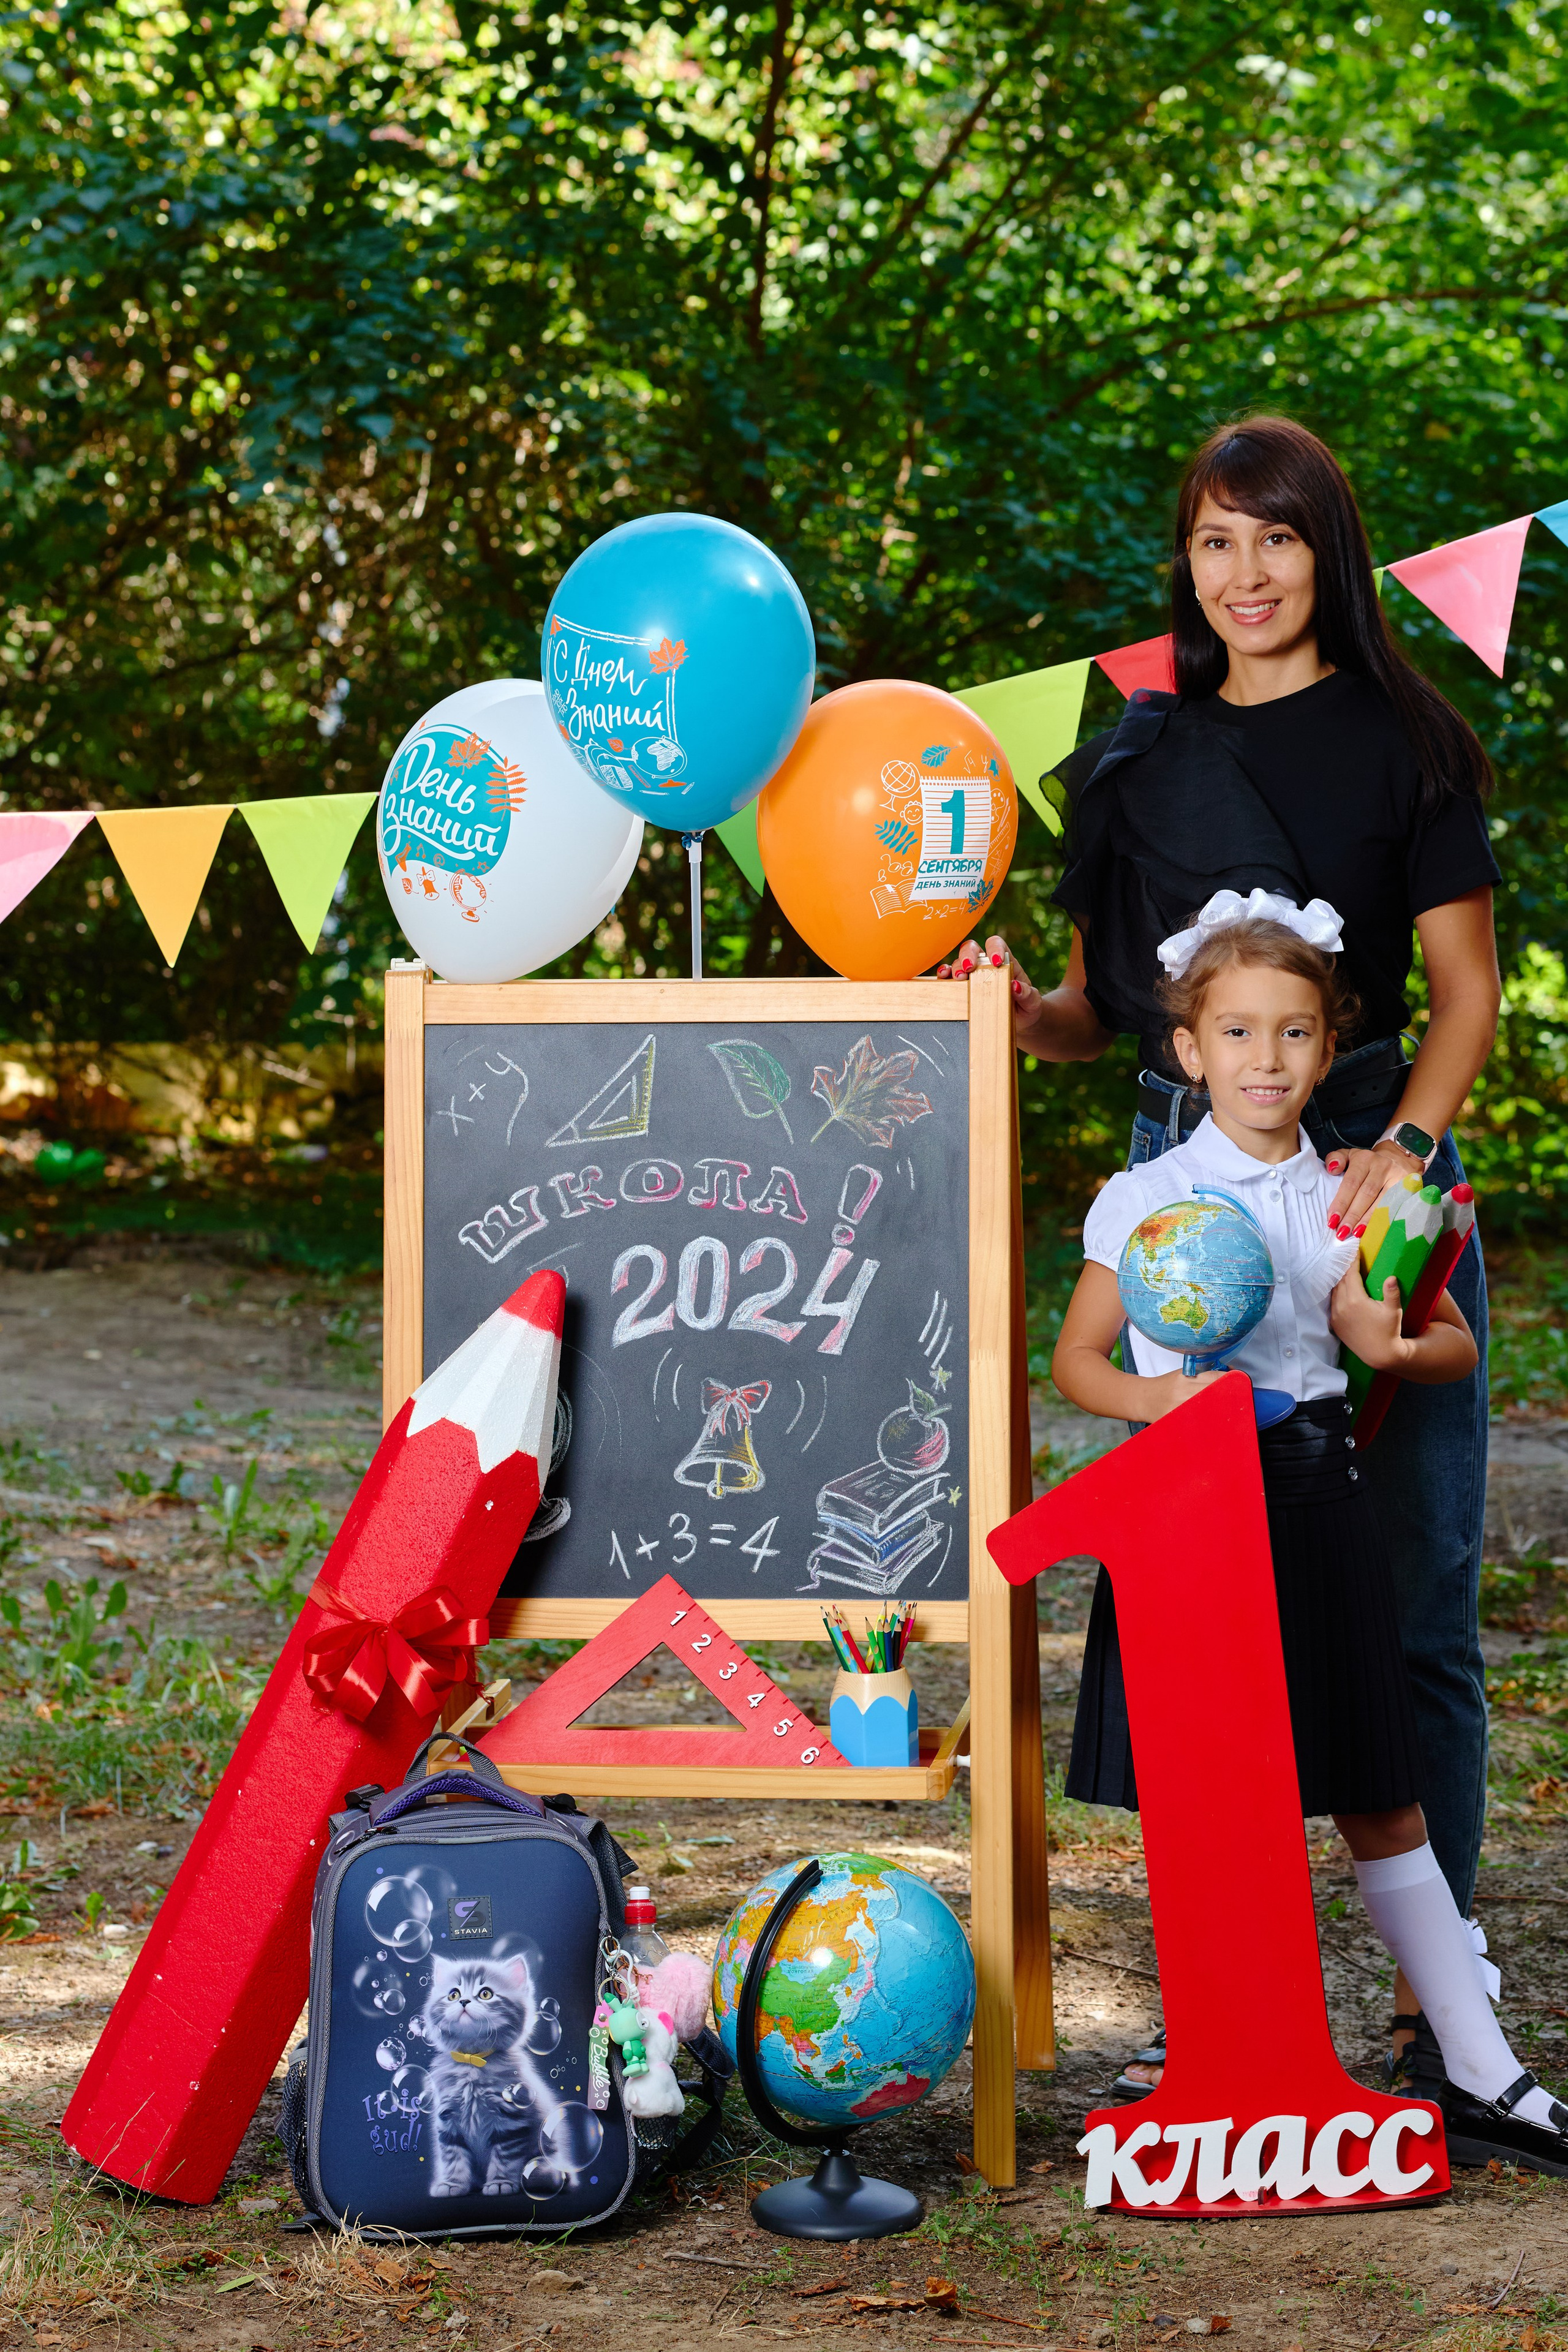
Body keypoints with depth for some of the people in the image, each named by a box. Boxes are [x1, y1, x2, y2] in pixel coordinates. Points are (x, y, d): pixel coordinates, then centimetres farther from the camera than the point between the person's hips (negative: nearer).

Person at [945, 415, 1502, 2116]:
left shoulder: (1405, 743, 4)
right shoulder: (1137, 760, 13)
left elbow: (1466, 991, 2)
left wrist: (1405, 1148, -15)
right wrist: (1025, 1014, -6)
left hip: (1370, 1169, -3)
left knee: (1410, 1585, -2)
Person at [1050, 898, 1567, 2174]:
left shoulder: (1349, 1205, 7)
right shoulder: (1143, 1199, 1)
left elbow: (1456, 1347, 8)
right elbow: (1076, 1361, 3)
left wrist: (1398, 1346, -15)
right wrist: (1157, 1397, -17)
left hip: (1315, 1498, 2)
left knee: (1381, 1801, 5)